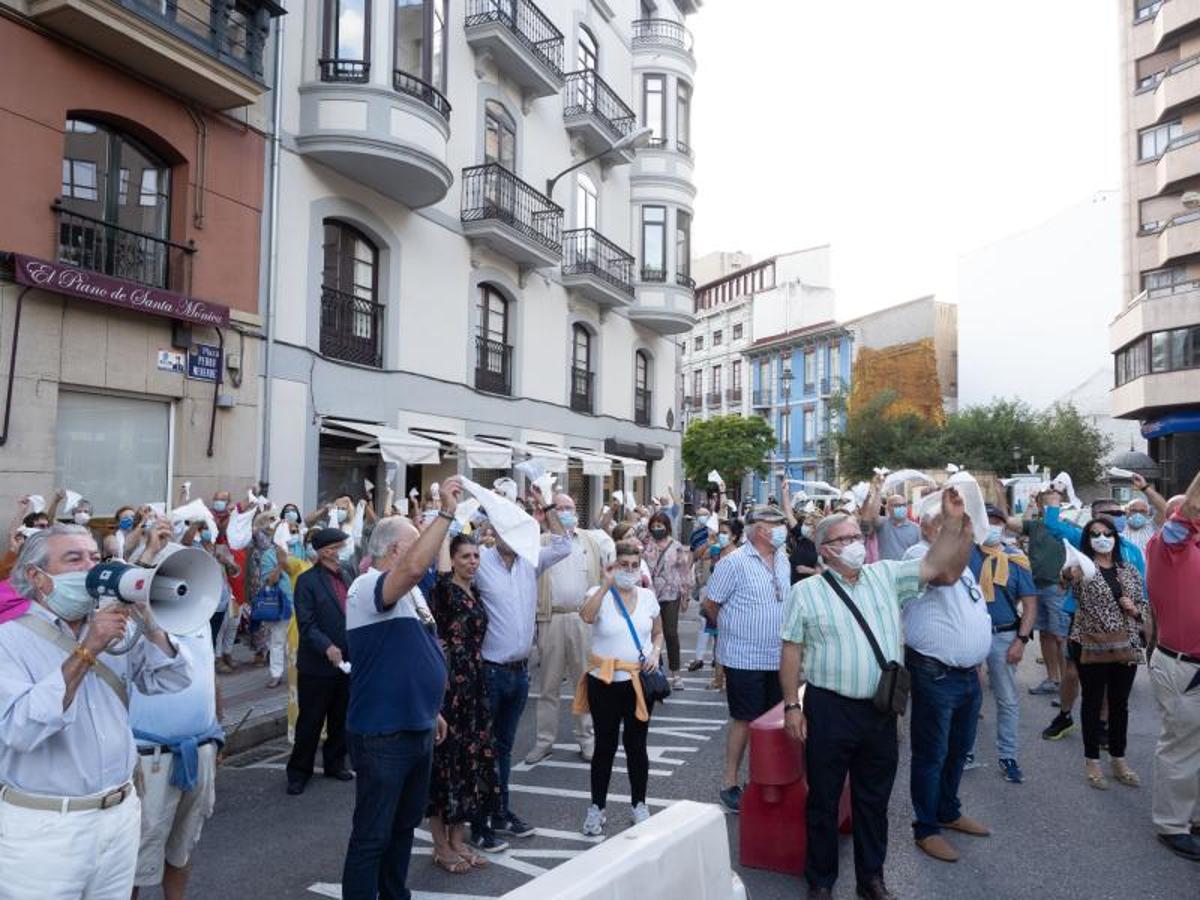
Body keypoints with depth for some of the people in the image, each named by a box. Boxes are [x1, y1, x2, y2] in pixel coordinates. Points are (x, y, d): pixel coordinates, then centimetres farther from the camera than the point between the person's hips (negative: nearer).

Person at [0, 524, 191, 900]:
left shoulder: (118, 628, 5)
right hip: (44, 826, -5)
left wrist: (148, 623, -12)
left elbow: (174, 680, 1)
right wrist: (85, 653, -26)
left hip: (121, 813, 5)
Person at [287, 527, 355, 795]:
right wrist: (327, 647, -28)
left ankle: (334, 763, 33)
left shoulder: (348, 573, 5)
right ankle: (299, 772, 21)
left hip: (348, 660, 5)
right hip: (317, 665, -5)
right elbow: (306, 624, -18)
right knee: (310, 722, 7)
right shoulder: (307, 581, -12)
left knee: (341, 720, 17)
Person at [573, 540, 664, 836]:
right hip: (605, 681, -2)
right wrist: (607, 584, -29)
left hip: (639, 679, 3)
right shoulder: (600, 594, -7)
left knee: (636, 744, 11)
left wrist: (656, 653, -3)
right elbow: (586, 616, -30)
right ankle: (597, 807, 23)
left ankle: (639, 804, 27)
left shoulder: (647, 596, 4)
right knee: (605, 745, 7)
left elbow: (658, 632, 16)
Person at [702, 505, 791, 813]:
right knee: (744, 720, 1)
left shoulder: (783, 560, 7)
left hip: (777, 657, 7)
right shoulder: (735, 562, -15)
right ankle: (729, 783, 14)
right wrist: (732, 630, 5)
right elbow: (711, 605, -8)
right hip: (744, 657, -6)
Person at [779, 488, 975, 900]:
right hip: (828, 710, -3)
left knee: (874, 799, 17)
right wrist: (792, 705, -6)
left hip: (881, 711, 3)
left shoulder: (886, 576, 5)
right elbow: (791, 650, -2)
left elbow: (943, 569, -3)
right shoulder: (806, 592, -3)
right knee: (823, 799, 9)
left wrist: (953, 522, -14)